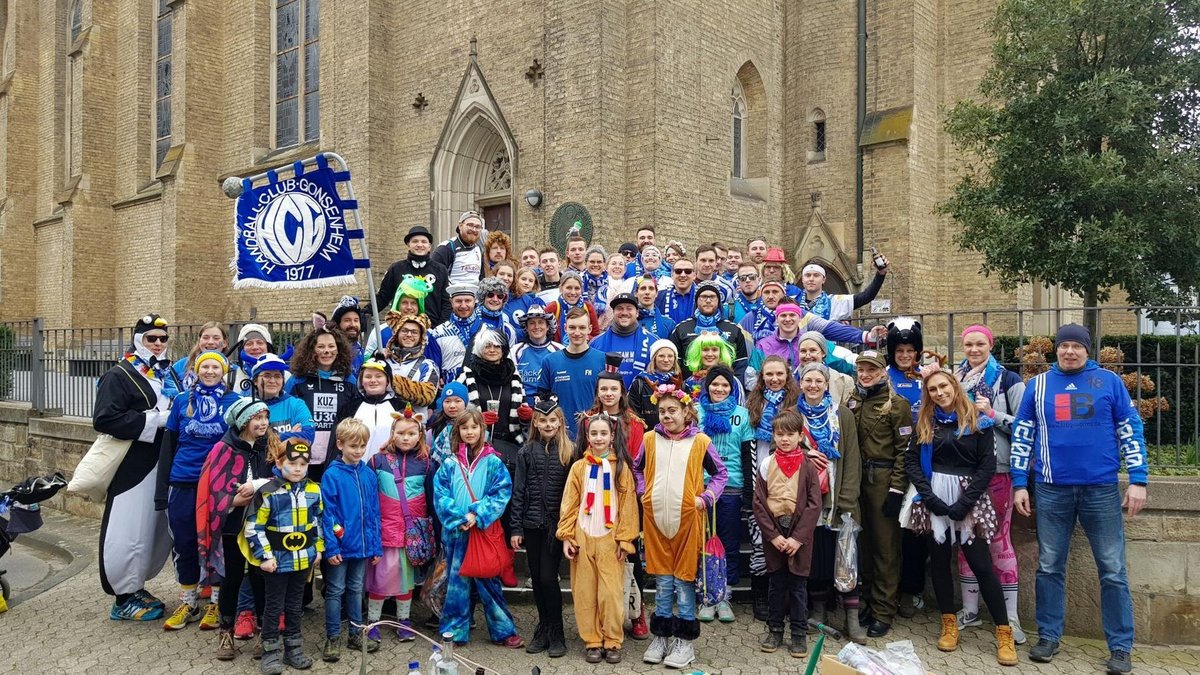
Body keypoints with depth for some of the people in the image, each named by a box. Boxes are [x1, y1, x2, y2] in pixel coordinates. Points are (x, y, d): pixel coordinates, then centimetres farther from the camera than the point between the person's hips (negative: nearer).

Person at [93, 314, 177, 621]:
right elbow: (104, 419, -19)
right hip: (133, 467, -7)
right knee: (130, 532, -3)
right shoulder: (119, 375, -8)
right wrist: (154, 421, -19)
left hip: (164, 466, 7)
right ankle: (124, 598, 11)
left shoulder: (169, 374, 14)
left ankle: (136, 586, 29)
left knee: (159, 530, 13)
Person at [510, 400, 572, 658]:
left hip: (556, 523, -3)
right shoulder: (526, 452, 3)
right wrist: (516, 528, 0)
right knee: (536, 577, 11)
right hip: (532, 523, 3)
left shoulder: (568, 452, -2)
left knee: (548, 576, -4)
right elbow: (518, 490, 3)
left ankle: (555, 632, 12)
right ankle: (543, 627, 27)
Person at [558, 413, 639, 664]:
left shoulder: (621, 467, 0)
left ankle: (613, 641, 13)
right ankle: (592, 641, 17)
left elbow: (627, 505, -1)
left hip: (610, 538, -2)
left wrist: (625, 538, -5)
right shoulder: (578, 467, 4)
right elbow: (569, 504, 4)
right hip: (583, 537, 2)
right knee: (585, 592, 6)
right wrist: (567, 536, -2)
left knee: (611, 591, -1)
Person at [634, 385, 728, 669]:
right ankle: (661, 635, 22)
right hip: (655, 518, 2)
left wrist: (706, 498, -6)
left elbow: (720, 473, 6)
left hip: (687, 518, -2)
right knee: (662, 582, 10)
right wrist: (643, 494, 5)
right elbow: (637, 469, 18)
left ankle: (685, 640, 15)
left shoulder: (700, 441, -3)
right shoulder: (650, 439, 4)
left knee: (684, 580, 4)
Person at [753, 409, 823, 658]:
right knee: (776, 584, 12)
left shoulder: (808, 466, -3)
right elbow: (758, 504, -2)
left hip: (799, 537, -1)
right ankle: (774, 630, 25)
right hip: (773, 535, 1)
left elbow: (814, 505, -6)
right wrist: (773, 535, -10)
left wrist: (798, 537, -13)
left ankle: (799, 634, 19)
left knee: (798, 586, 7)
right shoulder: (766, 465, 0)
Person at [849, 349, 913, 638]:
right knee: (862, 540, 10)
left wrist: (896, 489, -14)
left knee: (885, 544, 1)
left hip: (884, 479, -5)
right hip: (857, 477, 5)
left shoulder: (896, 403, -5)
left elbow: (905, 449, -9)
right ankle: (864, 600, 23)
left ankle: (883, 611, 9)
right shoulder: (852, 402, 12)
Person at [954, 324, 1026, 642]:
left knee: (999, 539, -3)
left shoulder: (1008, 380, 0)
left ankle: (1010, 616, 7)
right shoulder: (956, 378, 11)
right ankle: (969, 609, 19)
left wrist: (992, 413, -15)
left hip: (997, 469, -4)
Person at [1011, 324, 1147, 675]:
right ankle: (1048, 637, 19)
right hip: (1052, 490, 1)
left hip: (1102, 488, -1)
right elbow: (1022, 436, 8)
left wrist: (1138, 480, -4)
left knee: (1113, 571, 4)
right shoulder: (1038, 385, 7)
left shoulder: (1109, 381, 4)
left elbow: (1131, 431, 4)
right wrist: (1019, 484, 3)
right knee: (1050, 567, 7)